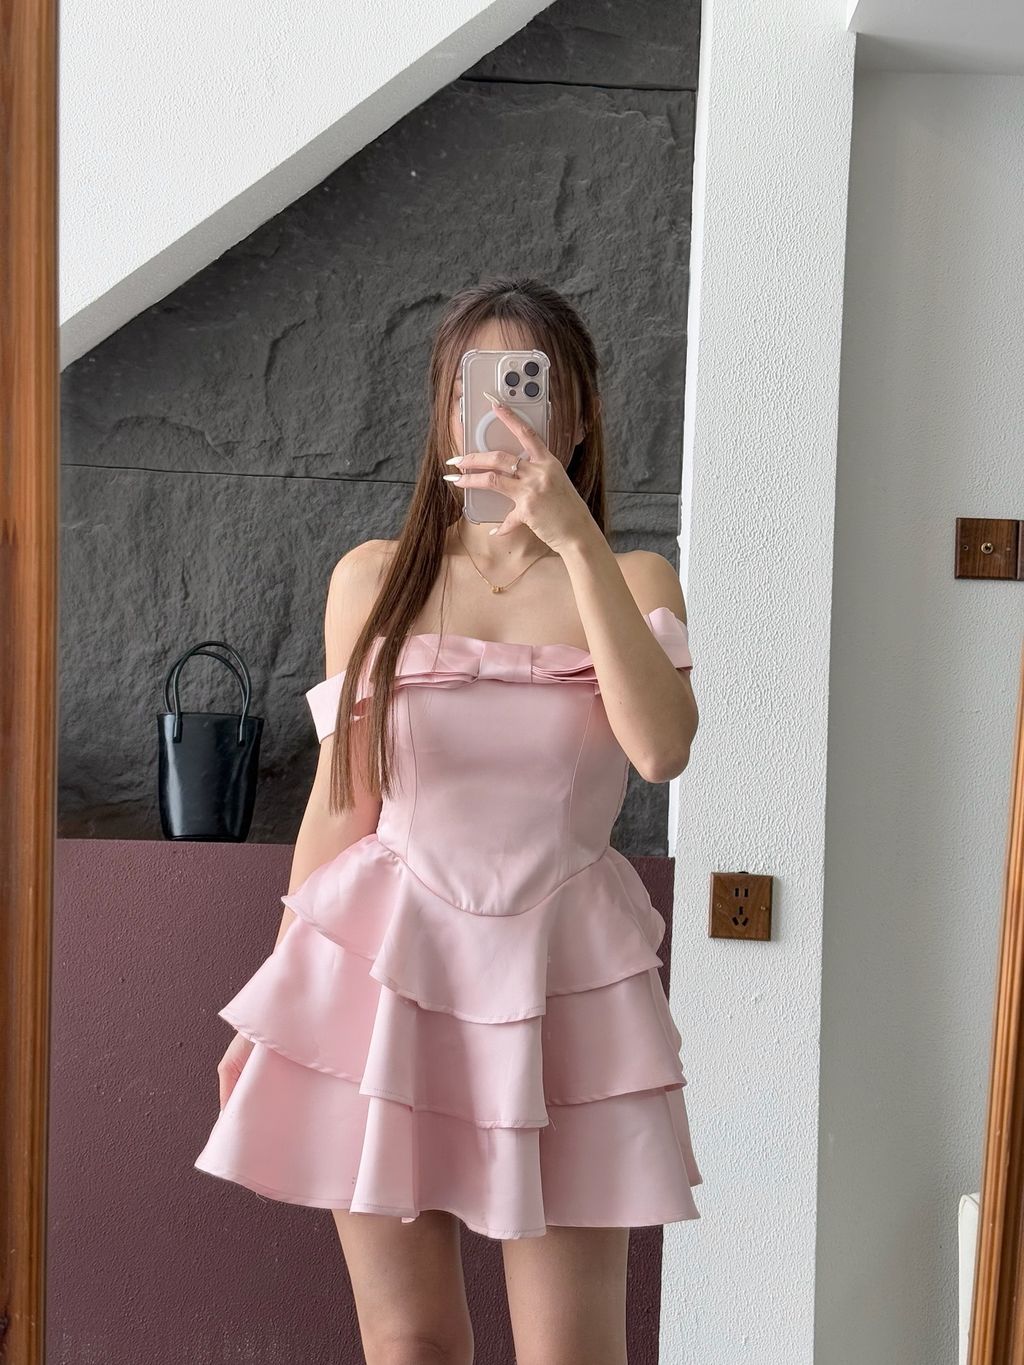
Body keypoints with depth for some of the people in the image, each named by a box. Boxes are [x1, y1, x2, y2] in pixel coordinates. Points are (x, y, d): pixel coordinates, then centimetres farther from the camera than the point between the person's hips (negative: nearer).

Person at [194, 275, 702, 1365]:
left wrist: (576, 540, -20)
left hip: (563, 974, 0)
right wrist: (274, 1008, 8)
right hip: (385, 963, 1)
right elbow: (340, 801, 7)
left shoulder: (631, 581, 3)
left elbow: (661, 748, -17)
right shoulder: (372, 578, 4)